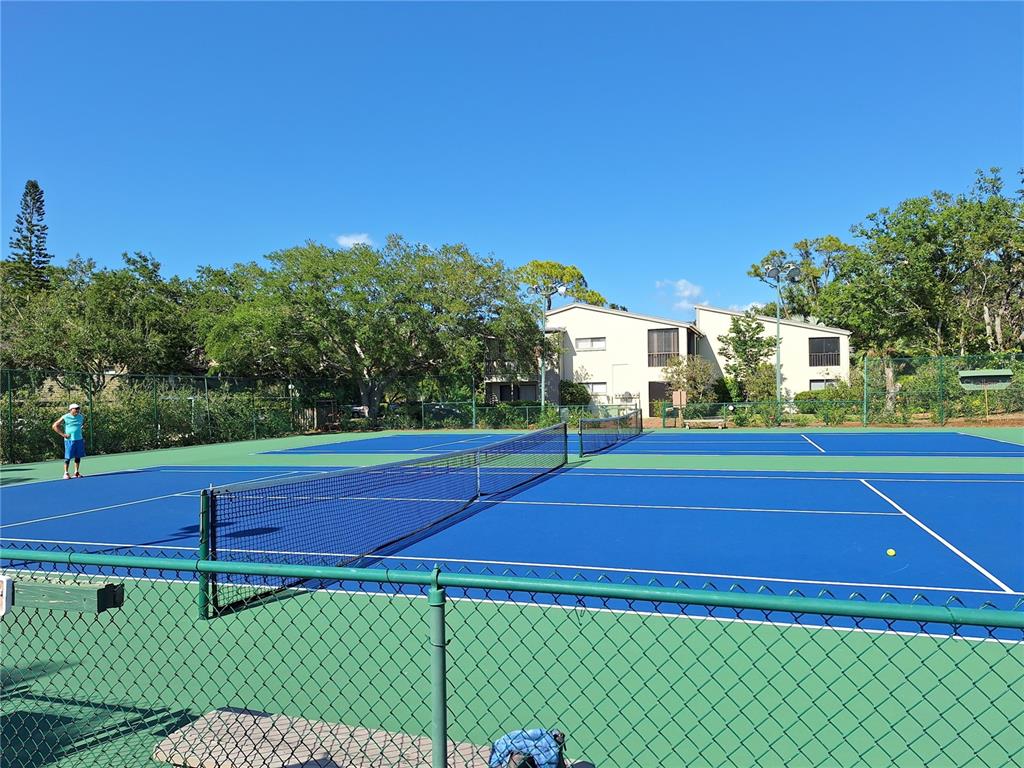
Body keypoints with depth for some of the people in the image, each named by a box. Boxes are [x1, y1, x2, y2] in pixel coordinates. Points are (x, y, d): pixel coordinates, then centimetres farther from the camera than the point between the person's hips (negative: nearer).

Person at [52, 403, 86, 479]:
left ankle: (76, 472, 18)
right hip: (69, 440, -5)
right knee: (68, 457, -3)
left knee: (78, 456, 8)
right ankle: (66, 473, 5)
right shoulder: (65, 417, -7)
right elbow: (54, 426, -5)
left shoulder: (81, 417, 8)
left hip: (79, 439, 5)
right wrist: (63, 434, -9)